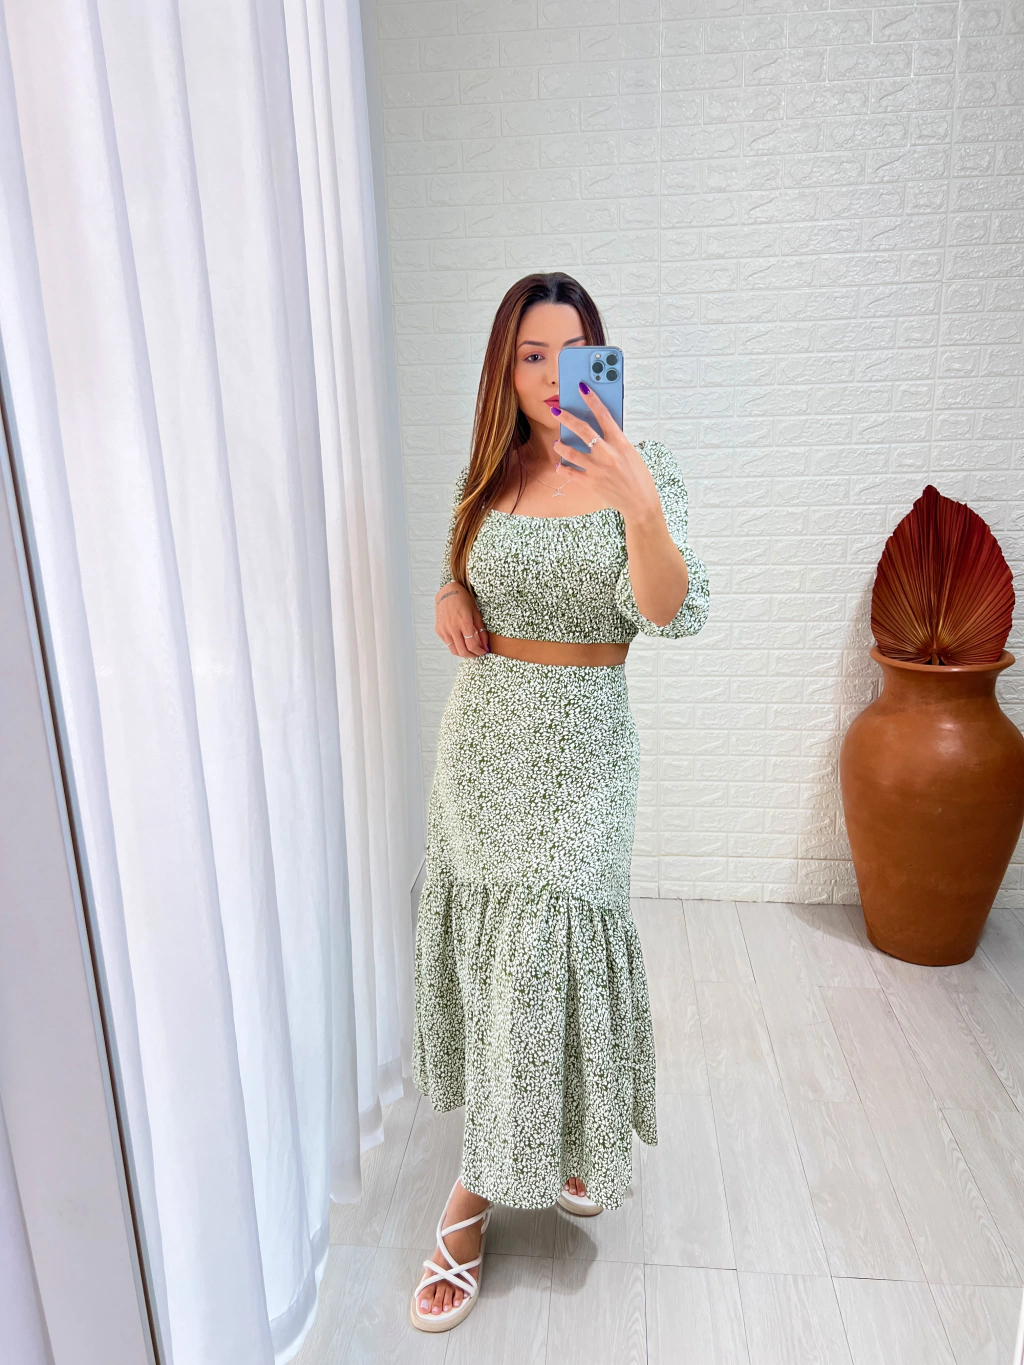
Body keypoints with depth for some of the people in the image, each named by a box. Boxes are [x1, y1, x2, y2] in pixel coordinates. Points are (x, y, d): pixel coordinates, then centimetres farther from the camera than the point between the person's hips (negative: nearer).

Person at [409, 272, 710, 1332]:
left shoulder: (641, 471, -6)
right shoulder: (487, 475, 5)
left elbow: (675, 616, -20)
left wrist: (640, 505, -37)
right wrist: (450, 591, -3)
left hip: (580, 746, -4)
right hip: (480, 736, 4)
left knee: (544, 950, 0)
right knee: (491, 940, 12)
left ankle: (476, 1194, 21)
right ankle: (561, 1146, 37)